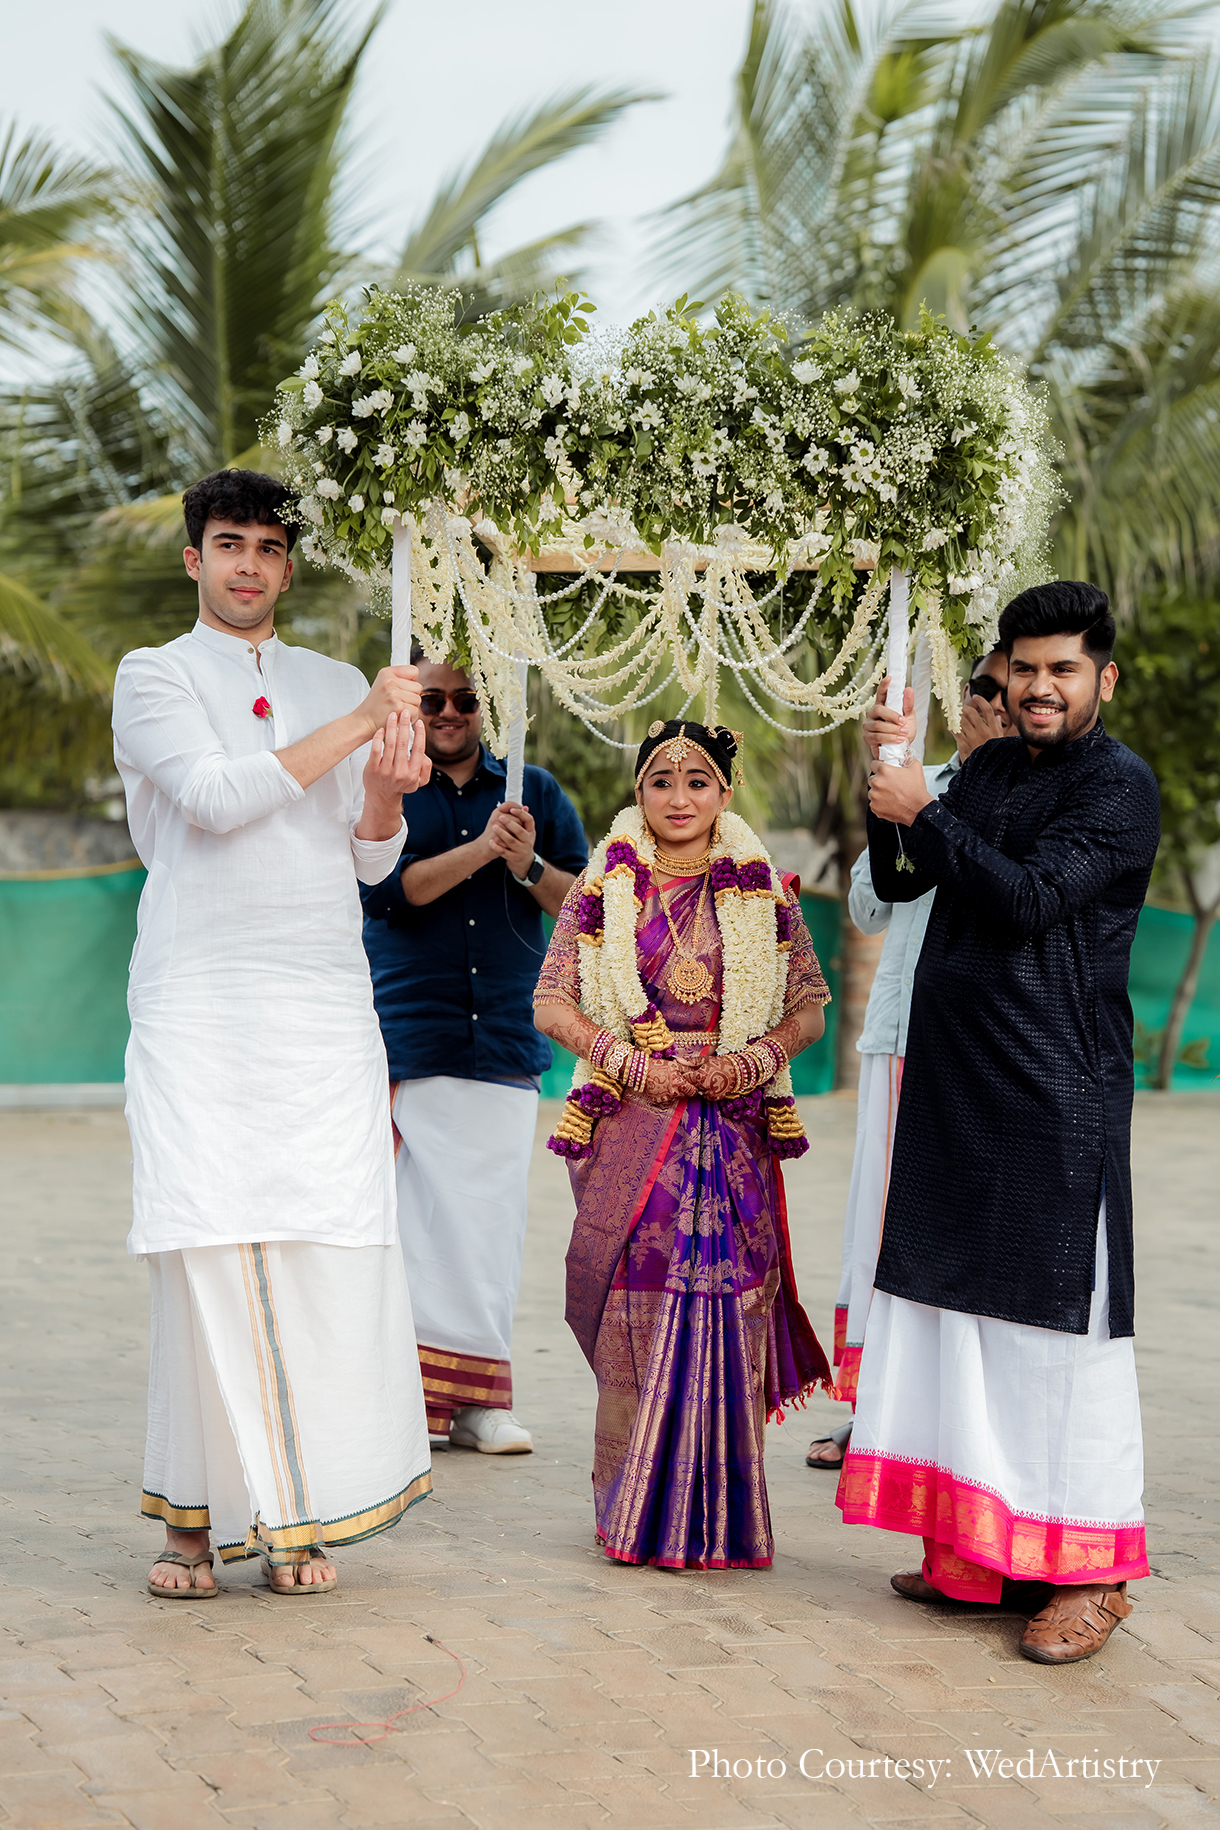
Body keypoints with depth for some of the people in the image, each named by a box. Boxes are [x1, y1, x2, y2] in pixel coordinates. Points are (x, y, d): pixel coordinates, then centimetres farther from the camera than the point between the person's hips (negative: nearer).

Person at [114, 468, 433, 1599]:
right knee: (204, 1240, -9)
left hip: (324, 997, 3)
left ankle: (298, 1510, -1)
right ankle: (195, 1513, -2)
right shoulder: (152, 676, 10)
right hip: (197, 997, -3)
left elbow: (370, 861, 15)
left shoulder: (339, 686, 20)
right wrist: (359, 723, -8)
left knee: (327, 1241, -7)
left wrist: (391, 787, -7)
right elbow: (215, 796, -8)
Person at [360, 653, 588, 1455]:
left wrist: (529, 866, -10)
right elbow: (387, 889, -10)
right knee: (418, 1216, -5)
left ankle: (480, 1398, 9)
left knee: (492, 1217, 2)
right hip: (408, 1041, -2)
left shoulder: (536, 791, 13)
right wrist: (480, 848, -18)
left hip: (507, 1041, 2)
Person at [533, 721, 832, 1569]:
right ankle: (633, 1508, 7)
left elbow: (809, 1006, 9)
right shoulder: (602, 890, 6)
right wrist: (630, 1062, -9)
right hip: (630, 1121, 0)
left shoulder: (765, 894, 8)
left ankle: (718, 1512, 5)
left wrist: (755, 1059, -10)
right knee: (633, 1302, -3)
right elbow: (552, 1001, 4)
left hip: (734, 1128, 0)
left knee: (727, 1301, -4)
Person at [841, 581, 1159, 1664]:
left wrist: (923, 812, -11)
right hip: (956, 1084, 7)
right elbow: (897, 883, 13)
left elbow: (1029, 899, -17)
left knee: (1059, 1320, -4)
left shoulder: (1119, 786, -6)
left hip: (1057, 1095, -7)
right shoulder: (990, 770, 15)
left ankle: (1087, 1573, 3)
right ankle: (978, 1556, 19)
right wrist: (887, 779, 0)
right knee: (961, 1306, 9)